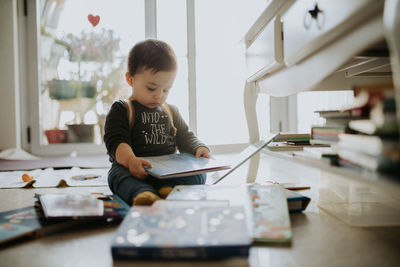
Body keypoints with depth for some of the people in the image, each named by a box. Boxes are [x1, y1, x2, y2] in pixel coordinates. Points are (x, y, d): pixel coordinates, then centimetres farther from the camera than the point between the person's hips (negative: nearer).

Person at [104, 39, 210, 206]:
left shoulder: (171, 111, 23)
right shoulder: (121, 110, 4)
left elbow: (185, 137, 27)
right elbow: (116, 142, -10)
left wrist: (199, 148, 2)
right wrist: (130, 160, -33)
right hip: (135, 171, -4)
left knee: (198, 173, -19)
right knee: (118, 173, -35)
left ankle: (167, 189, -45)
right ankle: (141, 194, -64)